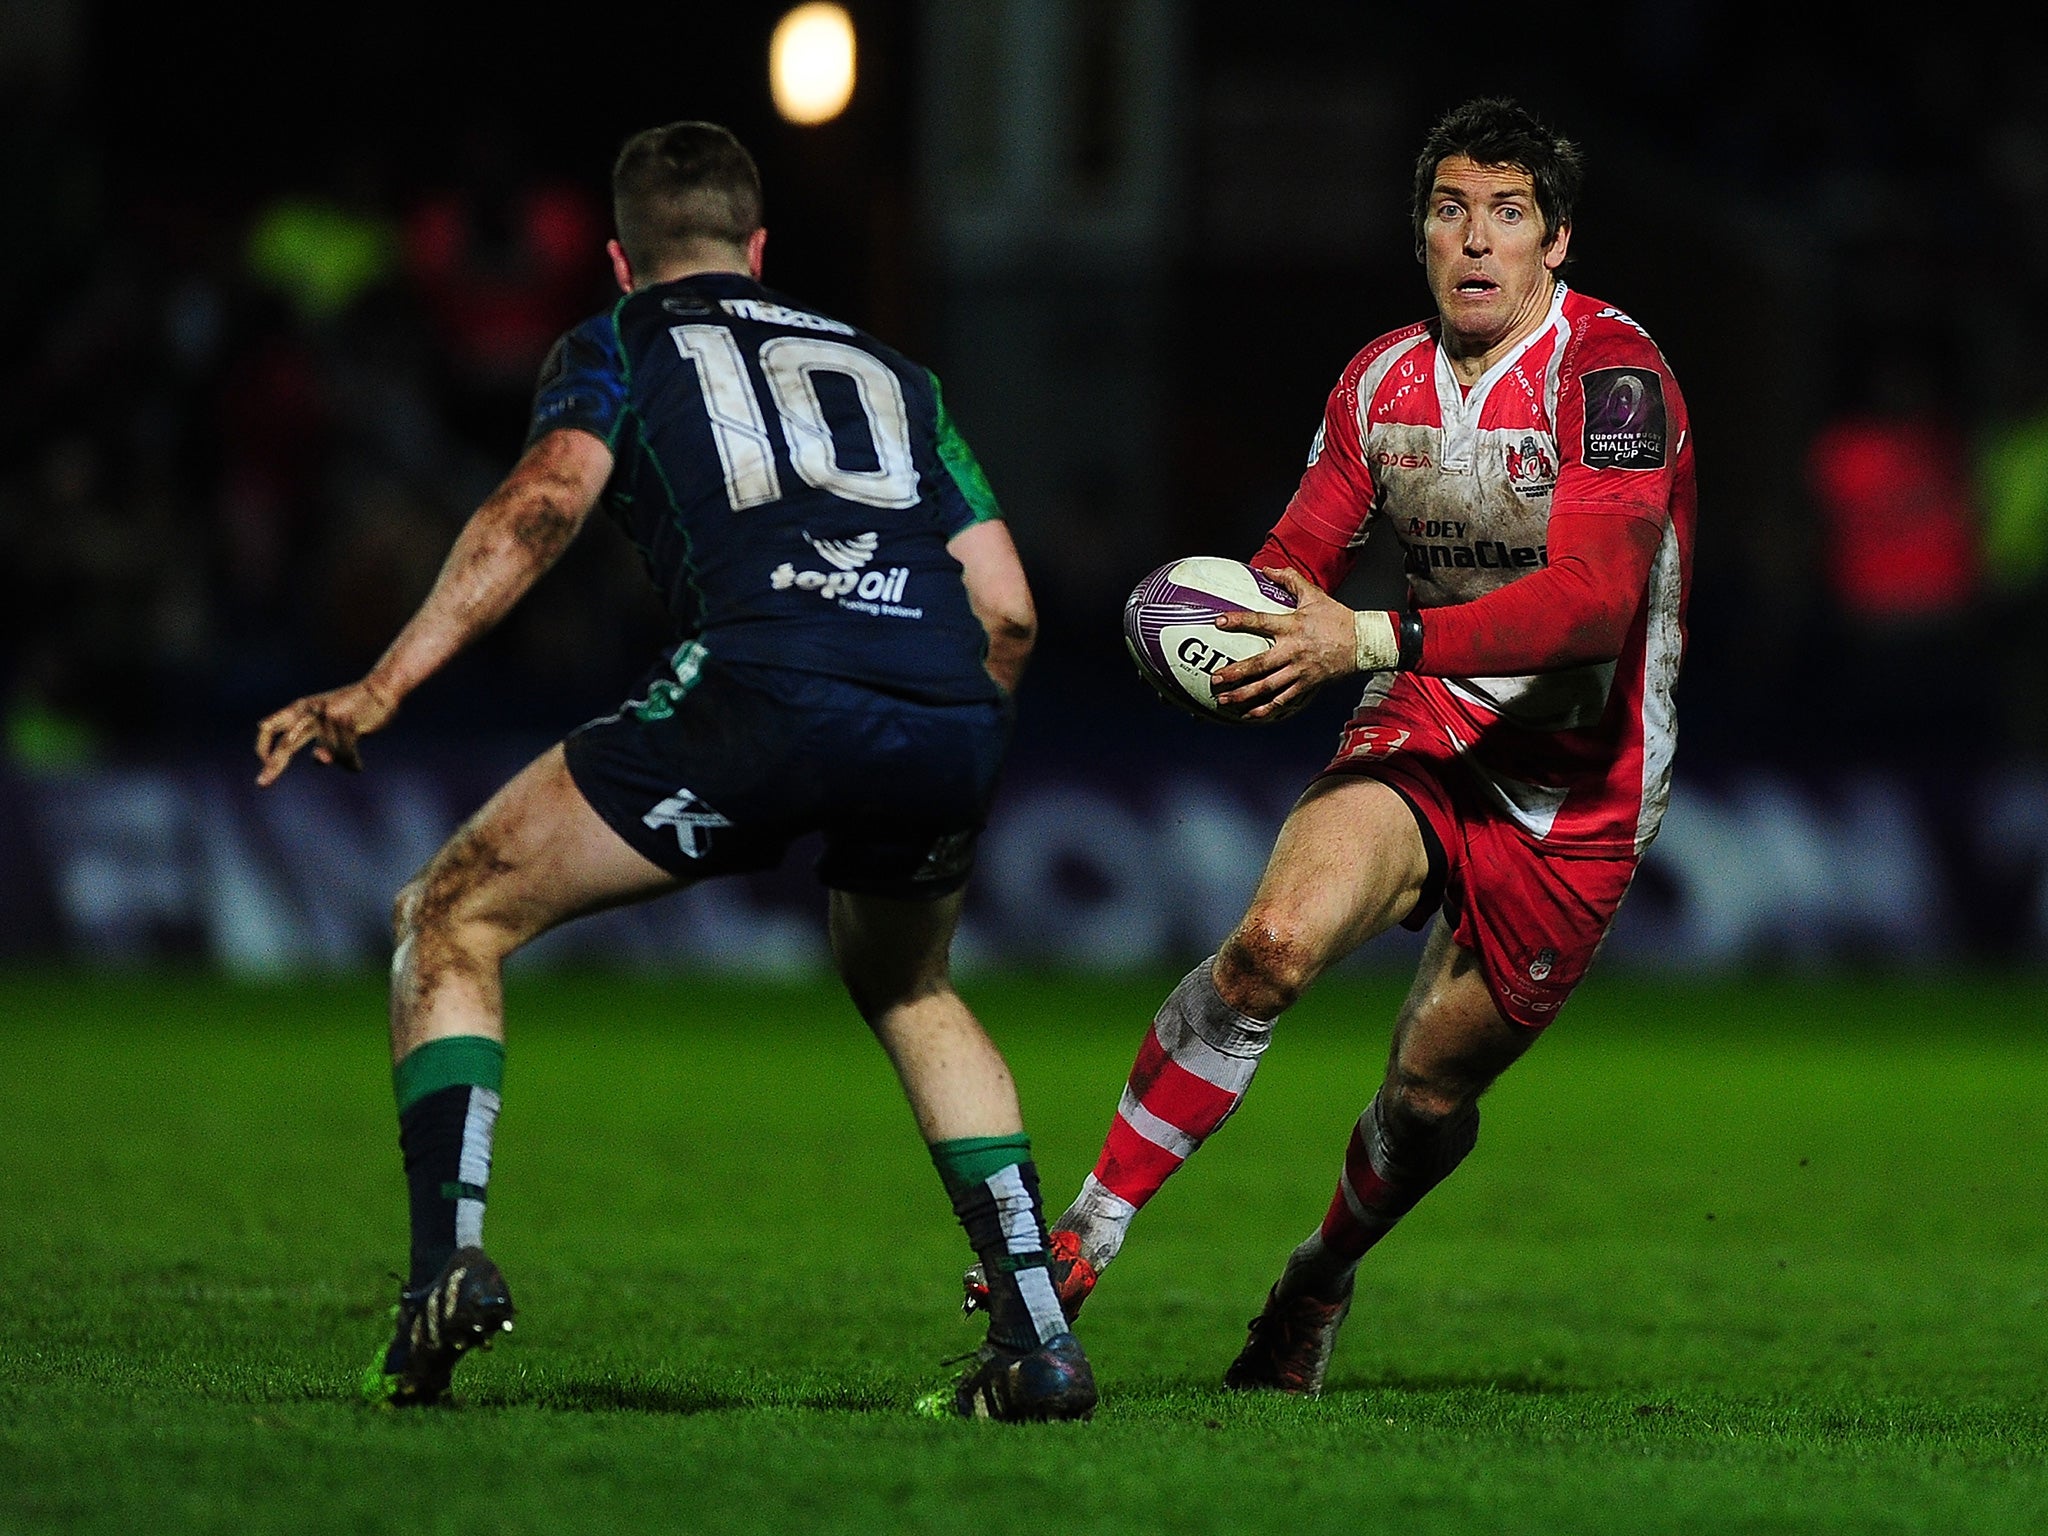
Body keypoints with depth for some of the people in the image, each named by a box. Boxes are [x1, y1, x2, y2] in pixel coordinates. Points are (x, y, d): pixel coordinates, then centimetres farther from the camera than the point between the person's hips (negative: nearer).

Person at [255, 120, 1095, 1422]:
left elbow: (544, 503, 1)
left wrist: (384, 687, -3)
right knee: (909, 987, 34)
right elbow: (1009, 610, 25)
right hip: (950, 721, 4)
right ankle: (1039, 1335, 22)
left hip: (763, 691, -4)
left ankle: (450, 1258, -5)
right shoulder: (888, 372, 34)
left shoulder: (616, 348, 23)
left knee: (452, 922, 14)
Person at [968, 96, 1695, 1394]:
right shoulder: (1383, 379, 3)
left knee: (1432, 1089, 5)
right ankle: (1081, 1244, -22)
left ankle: (1321, 1278, 38)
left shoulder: (1611, 373, -17)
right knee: (1276, 938, -26)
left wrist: (1374, 642, -36)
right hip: (1426, 736, 3)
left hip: (1576, 794, -3)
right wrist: (1251, 636, -14)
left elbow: (1596, 597, -29)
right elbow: (1300, 561, 12)